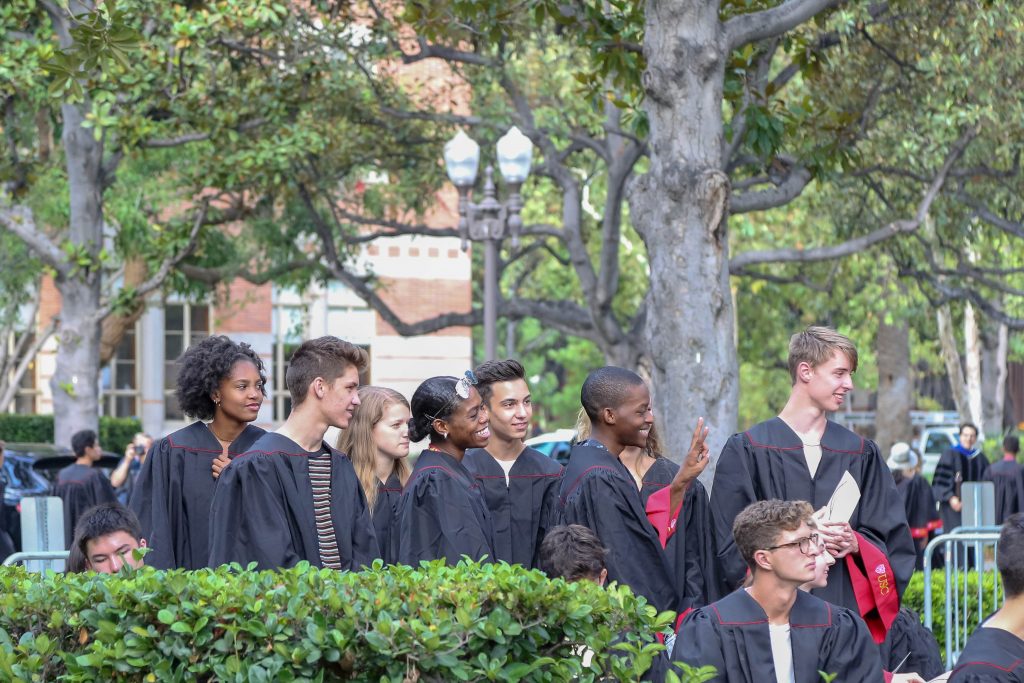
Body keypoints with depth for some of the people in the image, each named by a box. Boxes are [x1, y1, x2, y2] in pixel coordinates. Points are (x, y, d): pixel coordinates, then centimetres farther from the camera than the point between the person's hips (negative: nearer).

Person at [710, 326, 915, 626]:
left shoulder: (860, 453, 14)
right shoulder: (747, 451, 2)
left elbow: (894, 542, 12)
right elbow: (733, 549, -2)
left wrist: (856, 543, -8)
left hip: (849, 609, 3)